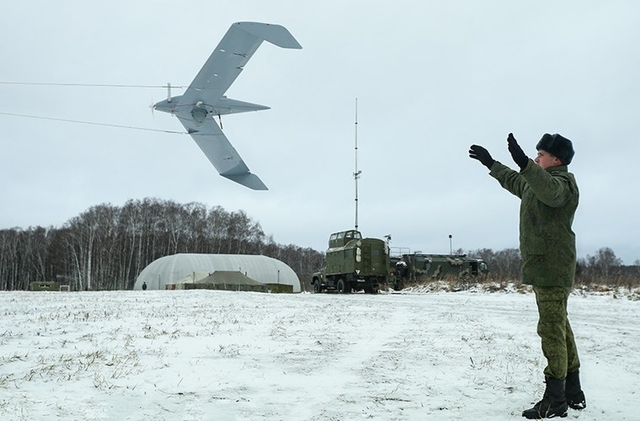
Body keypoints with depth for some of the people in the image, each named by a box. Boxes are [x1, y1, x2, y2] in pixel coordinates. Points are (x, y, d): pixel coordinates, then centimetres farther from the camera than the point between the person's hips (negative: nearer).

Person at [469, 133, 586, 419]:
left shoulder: (562, 181, -11)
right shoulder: (539, 181, 20)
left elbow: (550, 191, -36)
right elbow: (514, 182, 39)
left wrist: (523, 162, -47)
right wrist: (490, 163, 42)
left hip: (552, 269, -11)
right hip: (543, 268, 11)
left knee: (552, 329, -11)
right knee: (560, 328, 13)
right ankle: (573, 393, 21)